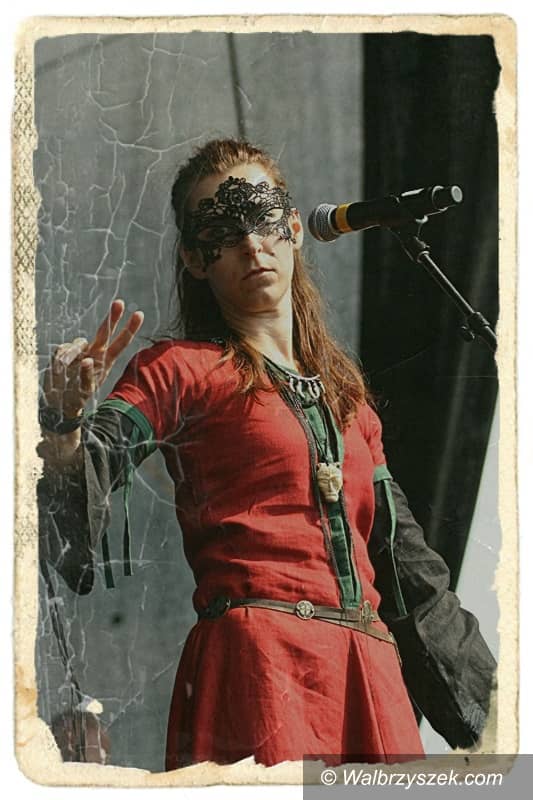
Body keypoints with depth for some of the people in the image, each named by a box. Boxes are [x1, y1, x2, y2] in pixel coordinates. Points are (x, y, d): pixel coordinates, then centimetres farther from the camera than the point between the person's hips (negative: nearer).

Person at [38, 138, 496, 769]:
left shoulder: (344, 387, 22)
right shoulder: (183, 368, 6)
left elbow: (405, 560, 23)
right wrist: (65, 420, -30)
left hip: (370, 670, 5)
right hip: (258, 660, -5)